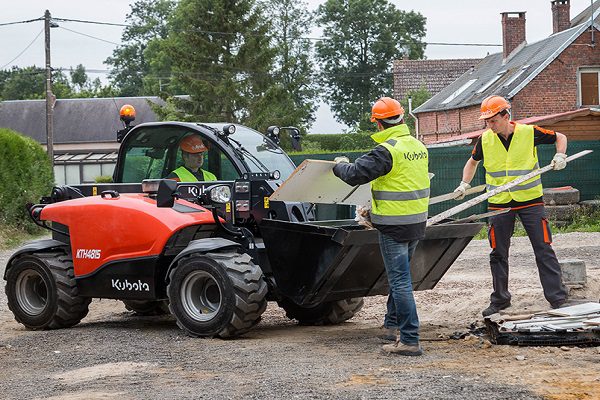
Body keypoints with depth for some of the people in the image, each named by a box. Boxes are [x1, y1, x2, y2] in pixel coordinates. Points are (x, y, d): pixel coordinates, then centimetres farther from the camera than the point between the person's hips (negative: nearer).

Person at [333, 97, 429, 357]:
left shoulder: (387, 151, -18)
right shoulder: (419, 147, 9)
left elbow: (355, 174, -20)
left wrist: (340, 165, 4)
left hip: (394, 226, -8)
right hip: (417, 222, 8)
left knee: (400, 280, -6)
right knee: (400, 274, 23)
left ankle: (409, 340, -7)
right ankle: (393, 323, 37)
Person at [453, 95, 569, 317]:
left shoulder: (529, 132, -8)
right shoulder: (485, 139, -1)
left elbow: (560, 137, 7)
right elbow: (472, 162, 18)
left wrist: (560, 155, -10)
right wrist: (465, 184, 5)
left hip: (530, 201, -2)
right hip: (499, 204, 3)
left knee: (544, 250, -3)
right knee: (498, 254, 7)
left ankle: (558, 298, 1)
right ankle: (500, 300, 20)